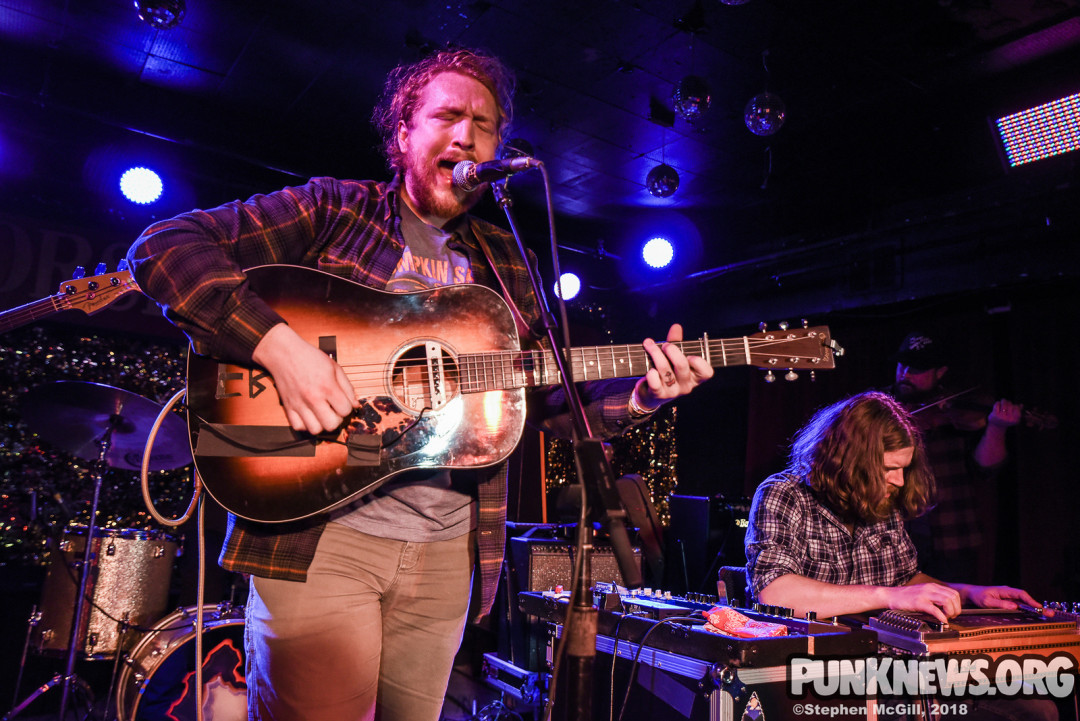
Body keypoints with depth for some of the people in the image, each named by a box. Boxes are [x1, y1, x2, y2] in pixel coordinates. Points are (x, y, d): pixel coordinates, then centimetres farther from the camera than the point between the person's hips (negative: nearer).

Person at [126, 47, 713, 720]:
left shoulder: (506, 265, 13)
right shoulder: (332, 210, 0)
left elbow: (554, 401, 13)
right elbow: (163, 245, -8)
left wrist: (642, 393, -6)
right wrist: (276, 342, -22)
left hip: (447, 548, 5)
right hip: (315, 531, -4)